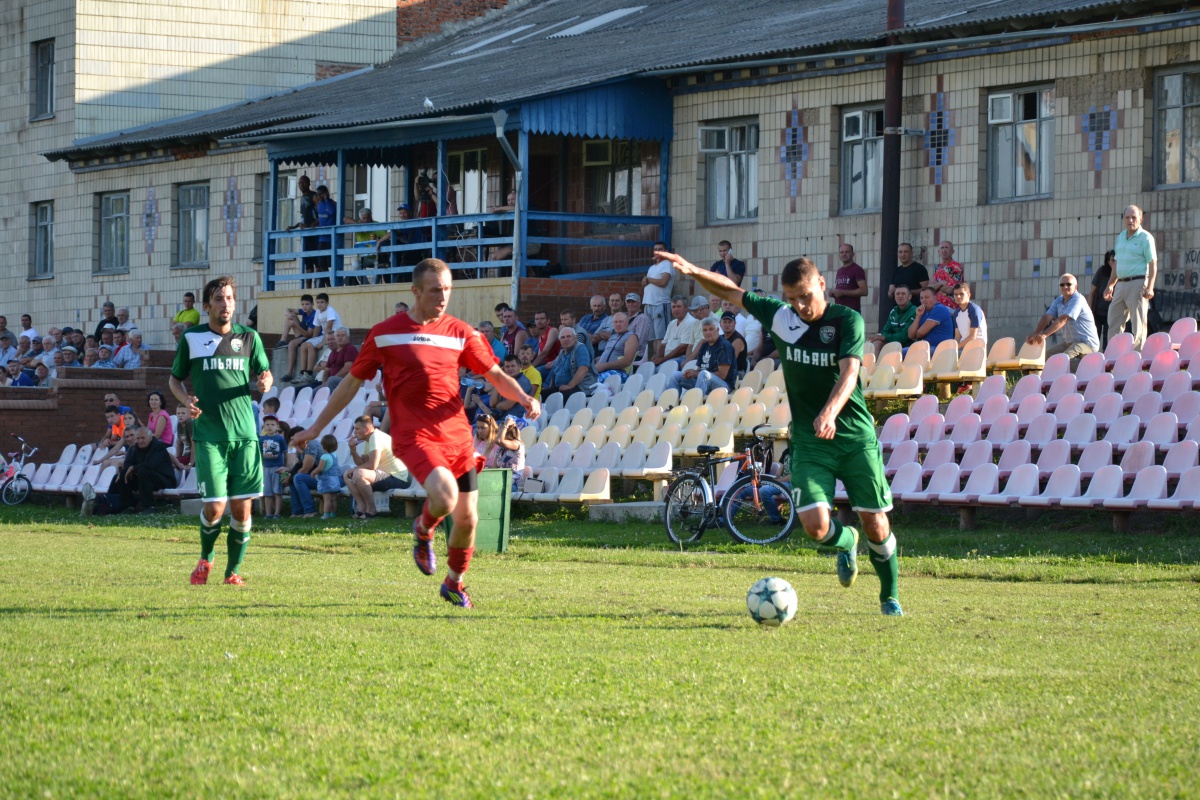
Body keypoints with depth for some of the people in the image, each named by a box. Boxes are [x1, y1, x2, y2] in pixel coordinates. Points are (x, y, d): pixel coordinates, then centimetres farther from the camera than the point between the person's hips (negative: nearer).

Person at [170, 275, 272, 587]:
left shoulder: (248, 338, 8)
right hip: (208, 434, -2)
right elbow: (175, 379, 14)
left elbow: (264, 373, 17)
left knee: (242, 507, -1)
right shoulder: (191, 338, 4)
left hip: (244, 433, 2)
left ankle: (233, 570, 16)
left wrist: (265, 382, -7)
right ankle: (205, 559, 19)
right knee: (215, 506, -10)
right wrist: (186, 400, -6)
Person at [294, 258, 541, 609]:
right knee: (444, 497, -27)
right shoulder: (384, 334, 2)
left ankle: (454, 583, 30)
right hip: (413, 434, -3)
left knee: (467, 517, 3)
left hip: (456, 433, 3)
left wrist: (525, 398, -8)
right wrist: (317, 427, 11)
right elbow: (352, 383, 10)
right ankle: (423, 531, 9)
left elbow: (495, 375, 13)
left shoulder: (461, 333, 8)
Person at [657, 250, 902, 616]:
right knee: (815, 524, -15)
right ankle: (846, 543, 22)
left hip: (856, 438, -2)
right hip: (808, 441, 2)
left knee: (876, 525, -2)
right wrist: (693, 271, -4)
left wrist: (830, 412, -41)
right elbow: (731, 291, 12)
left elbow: (849, 372, -23)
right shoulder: (779, 316, 1)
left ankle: (890, 597, 23)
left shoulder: (848, 321, -9)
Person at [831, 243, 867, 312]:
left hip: (852, 311, -8)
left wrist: (843, 292, -17)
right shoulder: (839, 271, 20)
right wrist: (833, 294, 7)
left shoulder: (857, 270, -4)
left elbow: (864, 291, -13)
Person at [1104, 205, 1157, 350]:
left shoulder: (1145, 238, -5)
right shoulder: (1121, 237, 16)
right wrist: (1110, 285, 23)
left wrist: (1150, 287, -20)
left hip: (1137, 283, -8)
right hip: (1121, 284, 8)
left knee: (1138, 323, -6)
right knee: (1114, 321, 8)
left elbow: (1153, 264, -11)